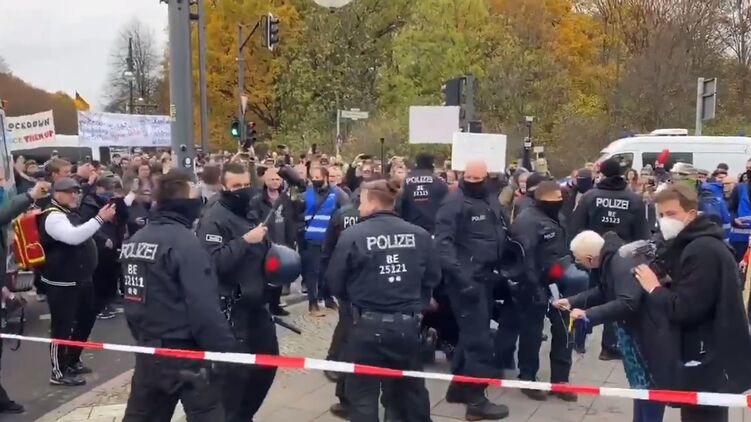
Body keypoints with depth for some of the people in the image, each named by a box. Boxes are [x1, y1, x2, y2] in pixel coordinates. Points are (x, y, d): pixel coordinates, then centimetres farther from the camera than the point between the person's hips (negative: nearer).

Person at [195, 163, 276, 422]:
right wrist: (245, 241, -27)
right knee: (235, 370, -4)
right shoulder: (214, 219, -14)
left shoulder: (252, 213, 13)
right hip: (231, 307, -9)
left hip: (256, 303, 9)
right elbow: (213, 263, -28)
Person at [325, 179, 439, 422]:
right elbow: (432, 278, 6)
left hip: (369, 325, -4)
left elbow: (334, 283, -6)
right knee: (411, 389, 23)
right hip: (408, 324, 4)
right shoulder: (420, 235, -2)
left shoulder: (352, 235, -12)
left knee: (363, 395, 10)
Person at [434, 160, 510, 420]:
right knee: (479, 338, -6)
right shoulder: (455, 201, -12)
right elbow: (443, 241, -20)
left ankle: (459, 387, 28)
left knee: (472, 334, 15)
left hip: (486, 277, 8)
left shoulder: (491, 202, 13)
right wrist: (459, 276, -28)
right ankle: (476, 400, 3)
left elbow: (501, 237, 21)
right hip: (466, 279, -8)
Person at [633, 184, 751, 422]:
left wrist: (654, 289, -12)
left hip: (710, 363, -10)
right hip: (711, 358, 10)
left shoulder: (702, 250, -22)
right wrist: (662, 288, -5)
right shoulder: (693, 245, 12)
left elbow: (684, 311, -26)